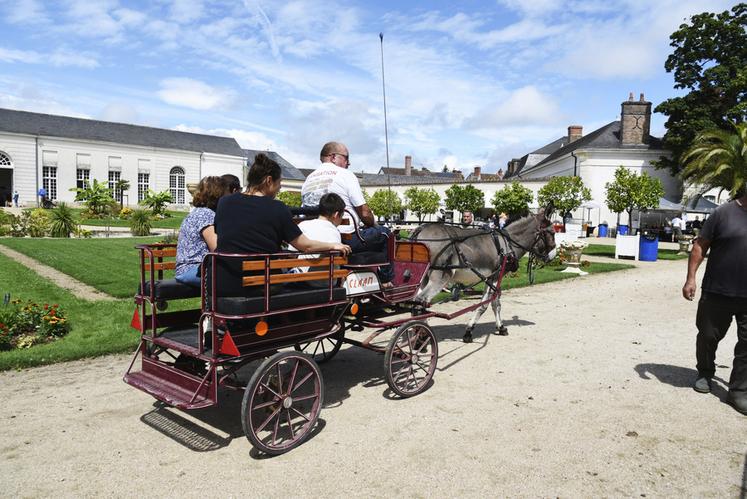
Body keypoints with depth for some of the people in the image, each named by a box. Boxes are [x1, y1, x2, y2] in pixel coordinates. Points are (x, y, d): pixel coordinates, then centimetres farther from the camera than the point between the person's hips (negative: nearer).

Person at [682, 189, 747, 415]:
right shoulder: (724, 213, -5)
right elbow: (700, 246, -3)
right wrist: (690, 278, -10)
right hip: (717, 292, -2)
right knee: (708, 336, 12)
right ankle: (705, 373, 35)